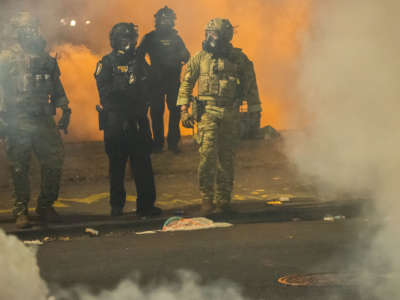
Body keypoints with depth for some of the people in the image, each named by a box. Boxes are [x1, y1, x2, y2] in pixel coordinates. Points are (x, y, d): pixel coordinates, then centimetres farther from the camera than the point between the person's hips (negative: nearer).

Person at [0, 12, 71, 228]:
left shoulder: (45, 58, 15)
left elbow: (57, 87, 22)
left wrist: (65, 109, 12)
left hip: (43, 119, 4)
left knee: (55, 160, -2)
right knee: (20, 168, 0)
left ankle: (45, 206, 13)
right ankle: (21, 211, 8)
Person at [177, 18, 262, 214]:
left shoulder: (239, 58, 5)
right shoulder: (200, 58, 4)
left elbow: (250, 86, 10)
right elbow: (186, 83, 9)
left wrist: (255, 113, 8)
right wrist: (184, 110, 0)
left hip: (231, 114, 1)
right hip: (207, 112, -1)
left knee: (226, 159, 4)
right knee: (208, 155, -12)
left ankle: (223, 201, 12)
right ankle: (207, 199, -4)